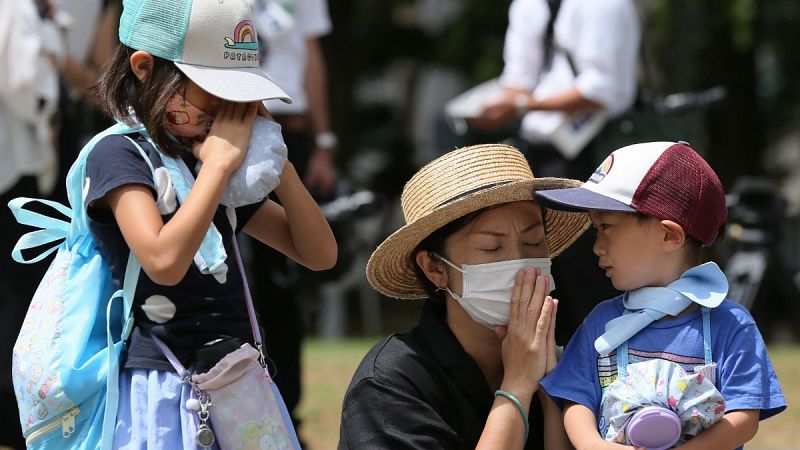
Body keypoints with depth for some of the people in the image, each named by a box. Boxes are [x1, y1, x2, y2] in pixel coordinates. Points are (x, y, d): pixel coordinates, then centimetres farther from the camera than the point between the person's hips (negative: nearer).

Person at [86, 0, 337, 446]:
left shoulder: (216, 168, 15)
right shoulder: (118, 154, -6)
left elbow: (320, 253, 13)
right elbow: (165, 260, -23)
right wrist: (220, 162, -15)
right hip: (164, 389, -7)